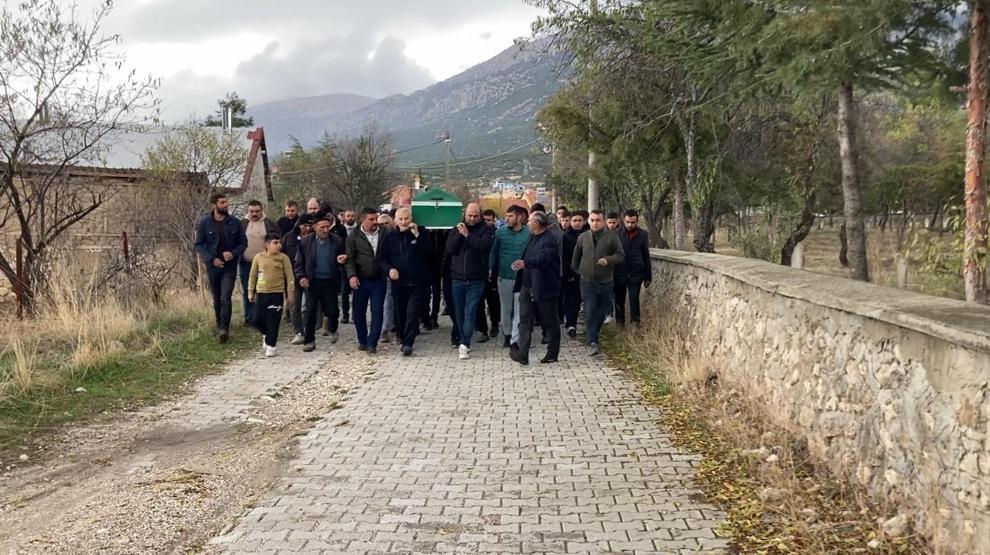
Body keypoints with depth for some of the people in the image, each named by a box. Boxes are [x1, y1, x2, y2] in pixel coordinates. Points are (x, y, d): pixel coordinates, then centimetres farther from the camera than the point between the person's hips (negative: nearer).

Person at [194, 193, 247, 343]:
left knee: (225, 298, -14)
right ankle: (220, 327, 27)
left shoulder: (234, 222, -1)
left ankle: (224, 329, -14)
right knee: (217, 300, 12)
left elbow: (243, 242, 5)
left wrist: (233, 253, -13)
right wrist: (211, 259, -13)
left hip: (230, 267, -1)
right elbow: (199, 245, 0)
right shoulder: (205, 223, -3)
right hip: (213, 267, 1)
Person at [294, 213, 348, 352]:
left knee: (332, 311, 2)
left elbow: (343, 260, 8)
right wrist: (301, 277, -10)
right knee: (310, 312, 1)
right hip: (313, 282, 0)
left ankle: (333, 330, 33)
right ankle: (309, 340, 12)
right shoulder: (306, 241, -2)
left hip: (330, 282, 0)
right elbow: (299, 262, 3)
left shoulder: (337, 241, -2)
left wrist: (342, 260, -16)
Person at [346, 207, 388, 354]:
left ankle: (372, 343, 3)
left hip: (379, 280, 0)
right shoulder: (354, 237, 0)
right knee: (359, 312, 8)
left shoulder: (384, 234, 3)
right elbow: (349, 258, -4)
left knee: (377, 312, -3)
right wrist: (351, 275, -16)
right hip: (361, 281, 0)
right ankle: (362, 341, 24)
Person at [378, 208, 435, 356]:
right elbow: (382, 258, 9)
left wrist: (417, 235, -19)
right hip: (398, 283, 3)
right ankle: (402, 337, 27)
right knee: (400, 313, 10)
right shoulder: (390, 237, 8)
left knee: (413, 313, -10)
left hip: (417, 283, -3)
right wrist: (389, 269, -11)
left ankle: (408, 343, -10)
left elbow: (429, 252, -12)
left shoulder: (422, 233, 1)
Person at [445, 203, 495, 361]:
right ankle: (463, 341, 22)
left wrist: (468, 235, -17)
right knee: (459, 313, 10)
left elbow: (484, 245, -17)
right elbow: (449, 249, -2)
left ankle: (464, 344, -15)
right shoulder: (456, 229, 11)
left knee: (470, 312, -10)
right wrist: (459, 234, -13)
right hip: (457, 278, 4)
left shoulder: (486, 230, 1)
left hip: (476, 280, -4)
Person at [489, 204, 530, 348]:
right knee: (506, 308, 14)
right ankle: (507, 335, 30)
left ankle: (515, 340, -1)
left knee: (519, 309, -3)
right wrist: (492, 271, -2)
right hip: (504, 277, 3)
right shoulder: (501, 232, 1)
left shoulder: (529, 233, -6)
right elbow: (494, 253, 5)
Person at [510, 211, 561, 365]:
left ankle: (552, 353, 19)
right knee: (525, 320, 2)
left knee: (550, 322, 7)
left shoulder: (549, 240, -16)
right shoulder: (532, 237, 12)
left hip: (544, 288, -8)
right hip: (527, 286, 8)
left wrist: (525, 263, -42)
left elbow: (544, 259, -31)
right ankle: (522, 354, 1)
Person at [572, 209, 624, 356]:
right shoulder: (583, 237, 4)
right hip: (587, 282, 0)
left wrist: (608, 260, -18)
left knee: (601, 313, 11)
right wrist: (576, 270, 18)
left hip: (605, 282, 0)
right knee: (590, 312, -10)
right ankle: (593, 342, -13)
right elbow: (576, 256, 18)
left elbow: (621, 255, -2)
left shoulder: (611, 237, -3)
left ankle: (593, 336, 31)